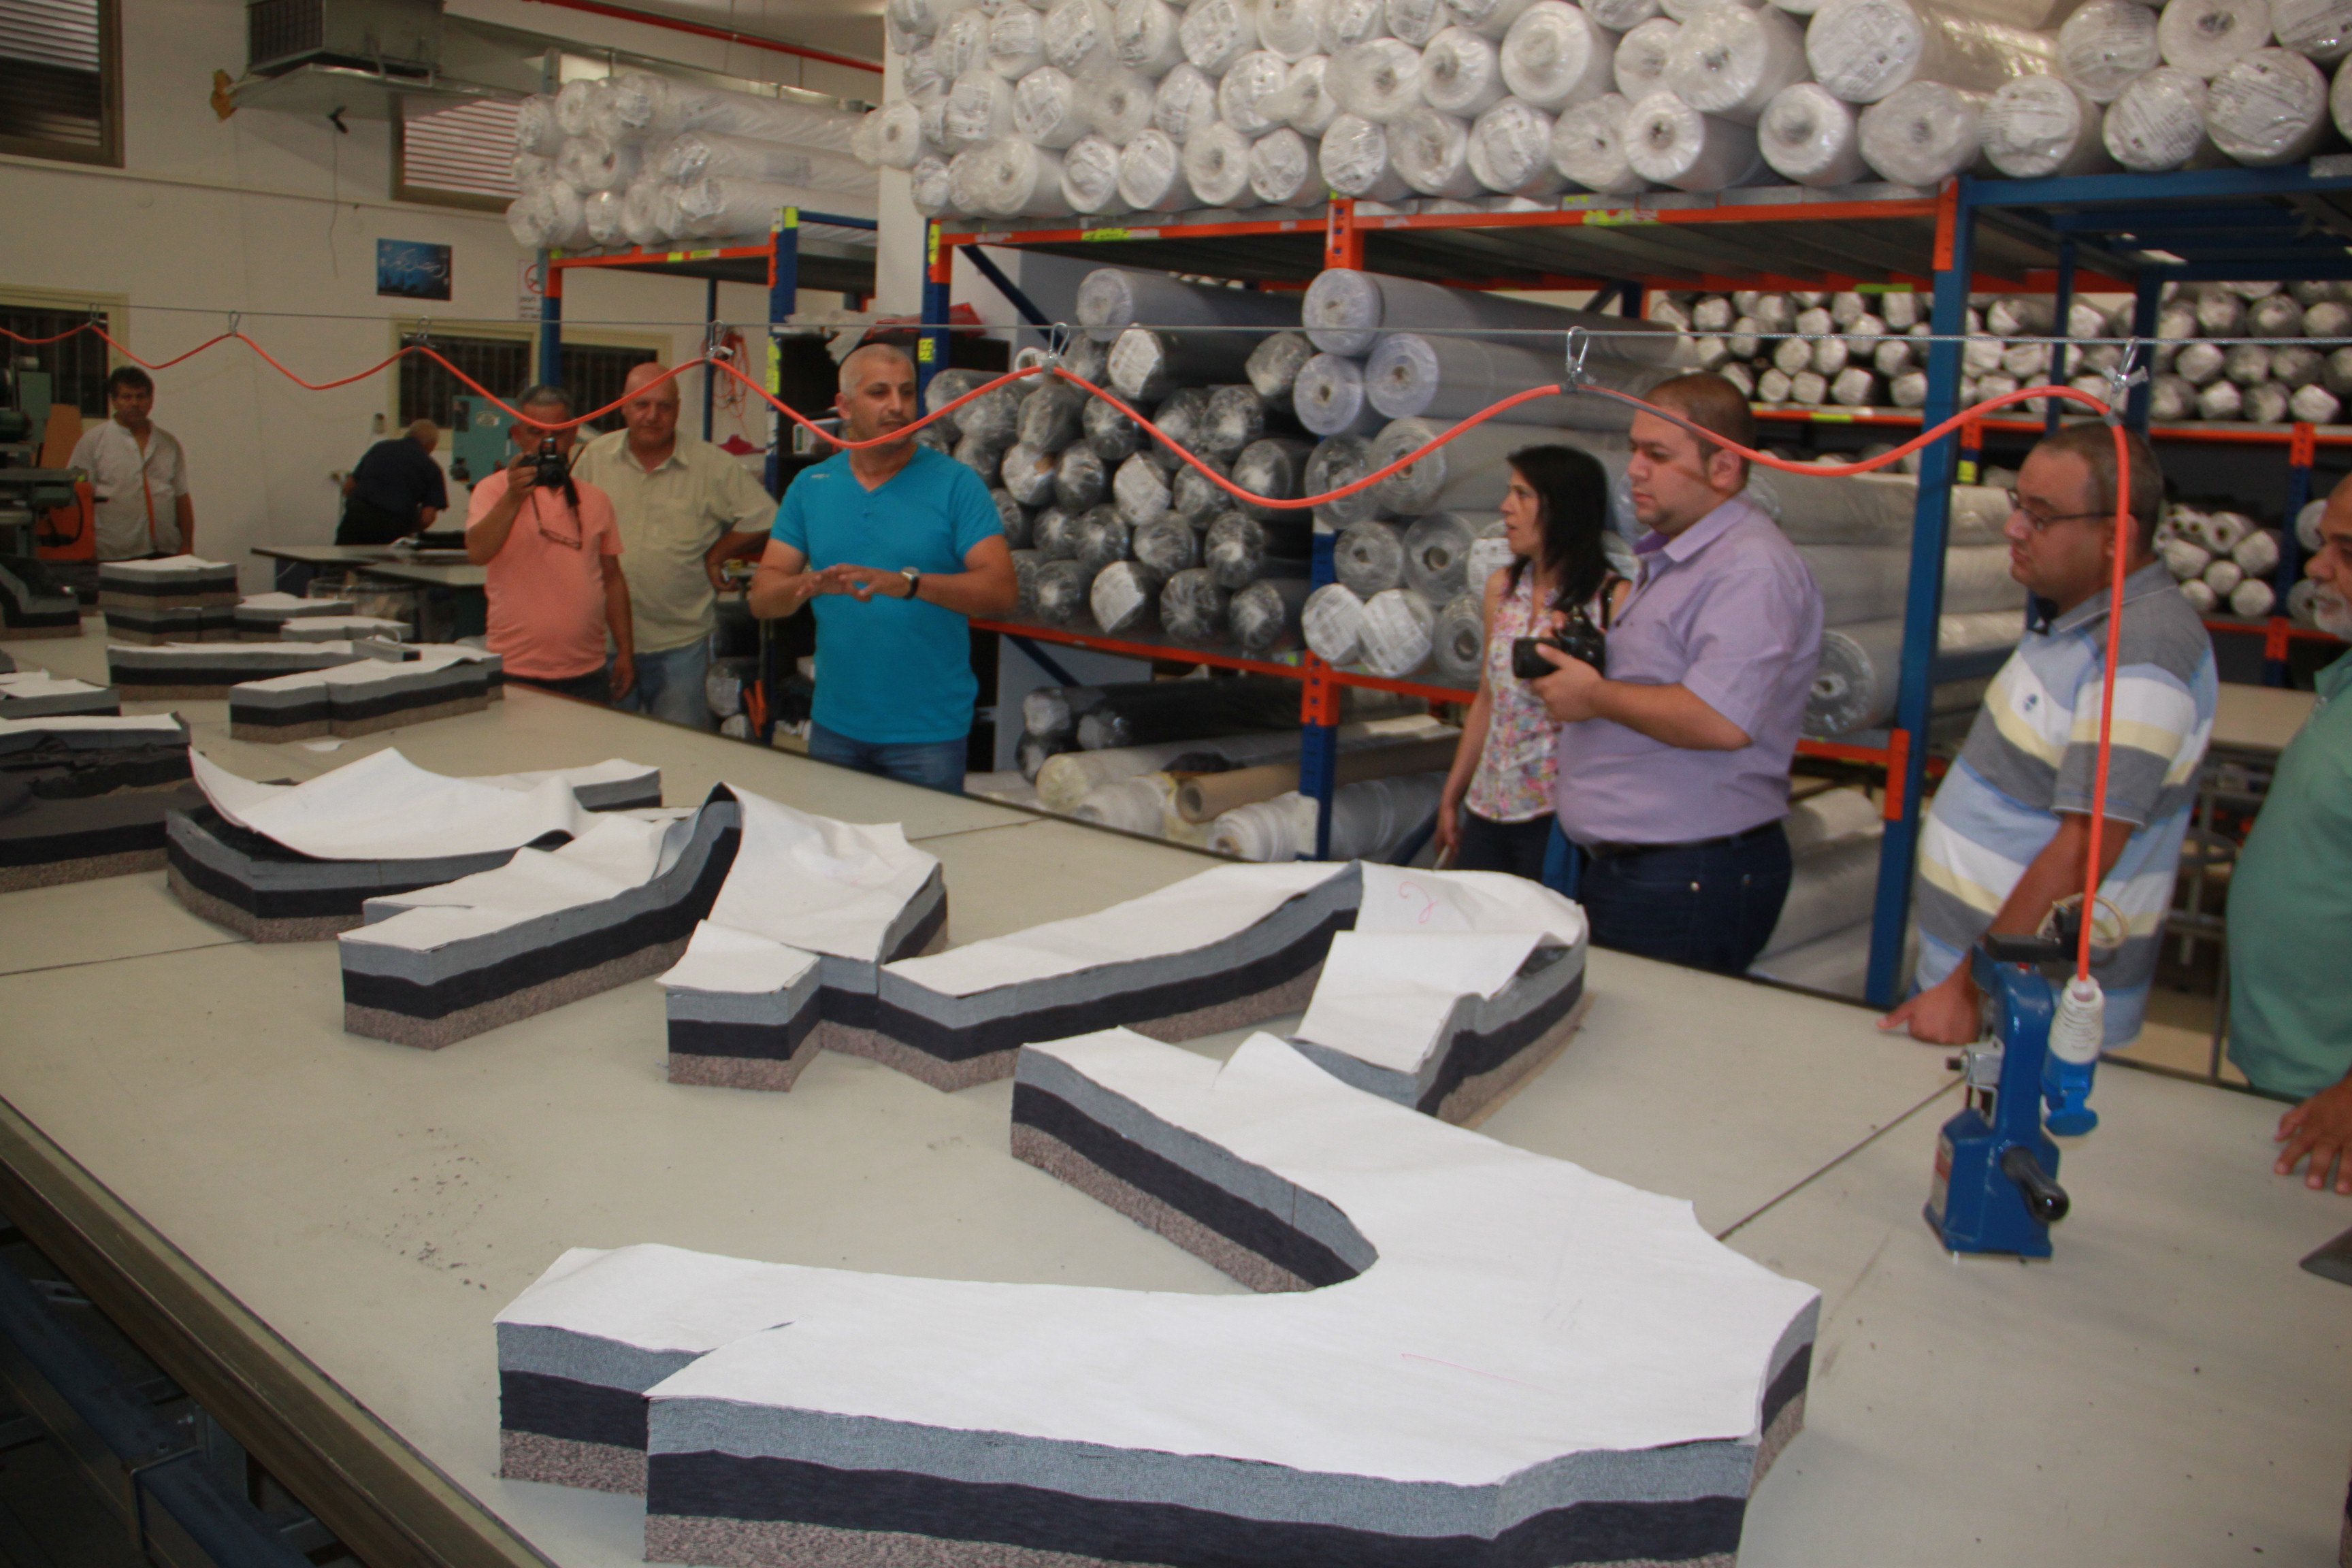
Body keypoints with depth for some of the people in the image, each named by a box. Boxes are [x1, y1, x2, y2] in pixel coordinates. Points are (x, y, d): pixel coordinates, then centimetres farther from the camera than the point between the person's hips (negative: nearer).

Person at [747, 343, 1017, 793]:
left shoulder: (955, 483, -4)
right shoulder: (810, 486, 7)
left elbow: (1001, 590, -15)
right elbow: (762, 598, 2)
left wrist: (909, 583, -29)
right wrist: (808, 585, -20)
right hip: (834, 726, 3)